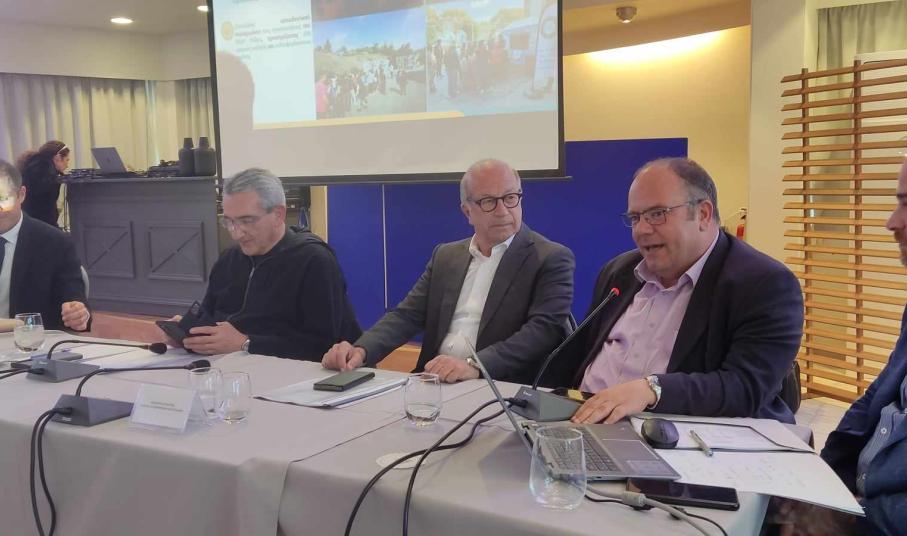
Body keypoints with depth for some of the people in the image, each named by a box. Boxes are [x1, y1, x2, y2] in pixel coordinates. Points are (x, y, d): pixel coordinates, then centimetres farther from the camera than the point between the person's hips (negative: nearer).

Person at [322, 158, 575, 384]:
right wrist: (361, 350, -12)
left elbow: (544, 329, -15)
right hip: (433, 383, 4)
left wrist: (475, 365, -29)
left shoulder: (552, 259, -2)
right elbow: (407, 315, 8)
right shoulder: (446, 256, 15)